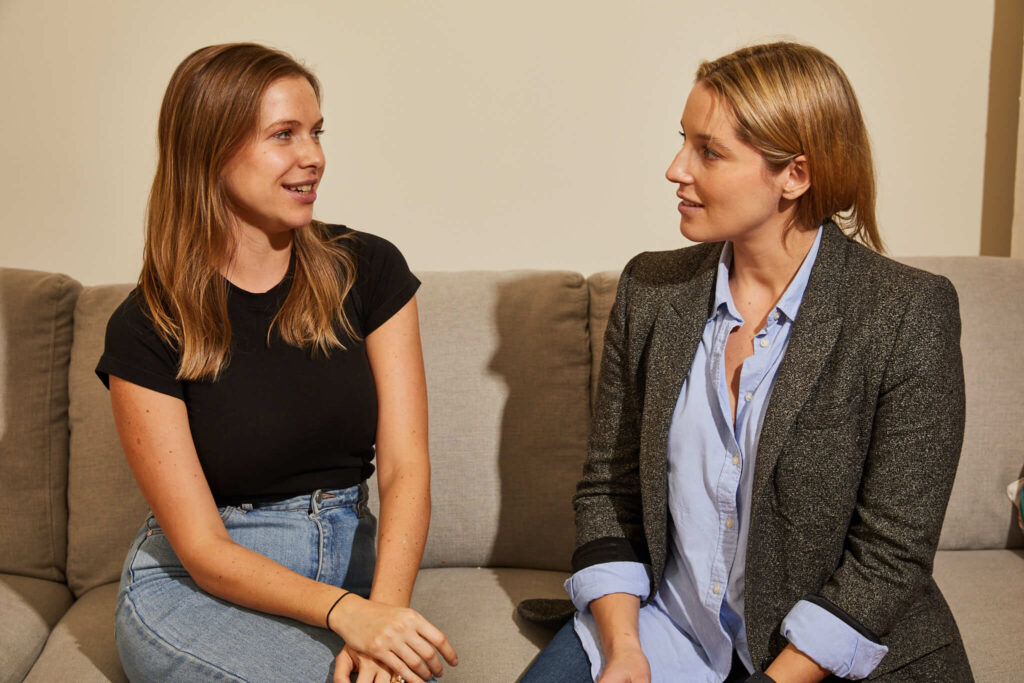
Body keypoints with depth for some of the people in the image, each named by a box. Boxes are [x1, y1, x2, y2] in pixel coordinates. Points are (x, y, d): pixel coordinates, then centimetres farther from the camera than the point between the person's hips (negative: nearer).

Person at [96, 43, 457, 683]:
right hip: (195, 586, -2)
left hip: (349, 565, 3)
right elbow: (203, 548, -12)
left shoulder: (369, 271, -3)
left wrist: (383, 608, -25)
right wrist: (345, 613, -28)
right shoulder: (147, 331, -10)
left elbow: (405, 467, -8)